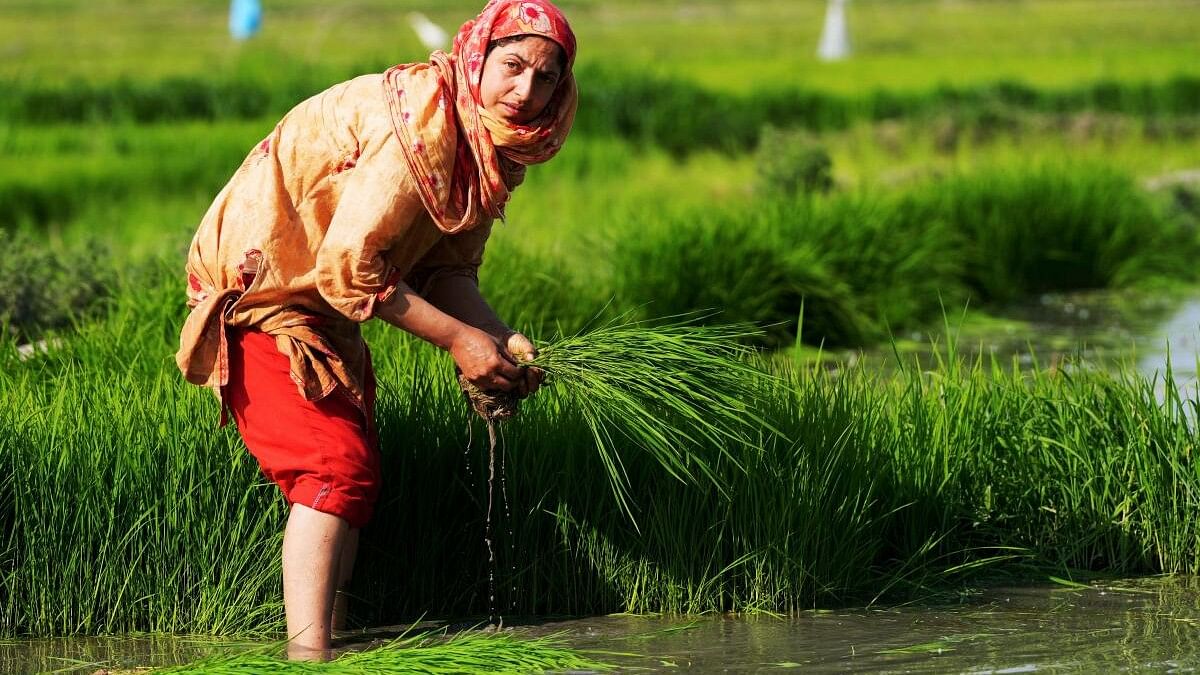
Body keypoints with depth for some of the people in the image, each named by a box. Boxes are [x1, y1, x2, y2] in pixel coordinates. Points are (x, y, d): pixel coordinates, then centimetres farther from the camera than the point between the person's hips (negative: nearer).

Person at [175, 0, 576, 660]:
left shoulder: (494, 146, 2)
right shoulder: (422, 118, -28)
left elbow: (446, 268, 4)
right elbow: (349, 265, -28)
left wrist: (502, 342, -15)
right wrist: (458, 338, -22)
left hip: (323, 306, 10)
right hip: (259, 281, -10)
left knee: (356, 474, 10)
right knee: (335, 466, -19)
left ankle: (322, 639, 14)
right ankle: (307, 655, -25)